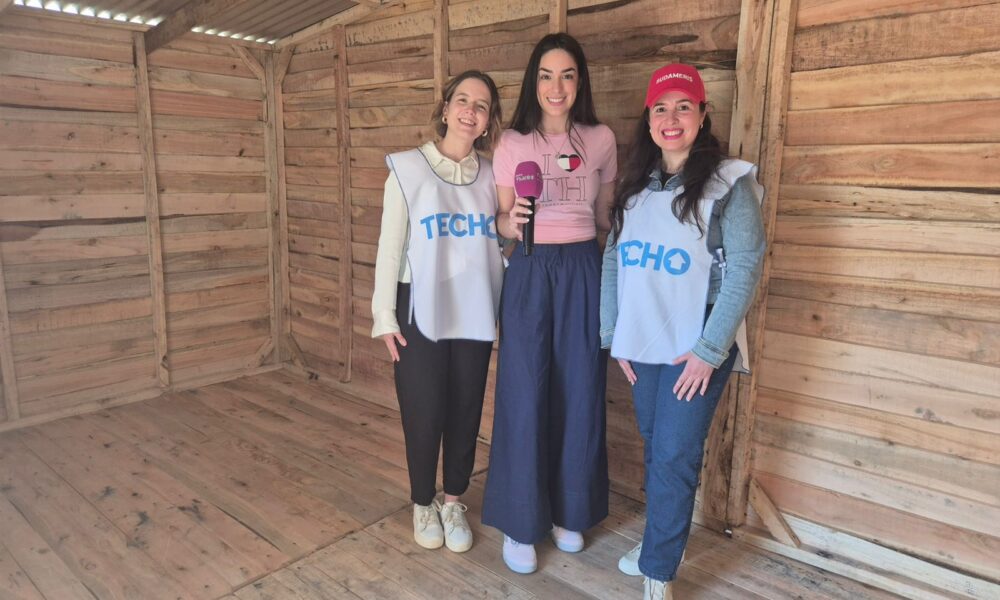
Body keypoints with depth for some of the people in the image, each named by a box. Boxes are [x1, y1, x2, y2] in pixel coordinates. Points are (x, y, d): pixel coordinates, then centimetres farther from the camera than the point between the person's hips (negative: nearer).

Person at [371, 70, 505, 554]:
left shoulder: (491, 174, 6)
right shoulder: (408, 168, -5)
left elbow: (499, 243, 11)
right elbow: (389, 246, -5)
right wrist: (385, 316, -8)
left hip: (474, 310, 3)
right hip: (421, 308, -3)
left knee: (466, 410, 11)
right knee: (424, 412, 4)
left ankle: (454, 502, 31)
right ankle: (423, 504, 28)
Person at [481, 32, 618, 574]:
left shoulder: (601, 140, 5)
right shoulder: (512, 143, -1)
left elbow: (605, 215, 12)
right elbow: (502, 222, 1)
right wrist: (514, 221, -21)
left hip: (584, 272, 2)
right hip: (530, 274, -2)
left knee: (580, 394, 7)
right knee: (525, 395, 0)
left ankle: (569, 512, 27)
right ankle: (520, 523, 17)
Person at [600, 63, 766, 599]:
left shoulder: (728, 184, -6)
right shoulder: (635, 185, 10)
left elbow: (744, 269, -11)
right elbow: (613, 261, 8)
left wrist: (709, 350, -15)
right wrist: (613, 335, 4)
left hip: (695, 349, -5)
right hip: (642, 346, 5)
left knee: (675, 457, -2)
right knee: (654, 450, 16)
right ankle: (661, 541, 35)